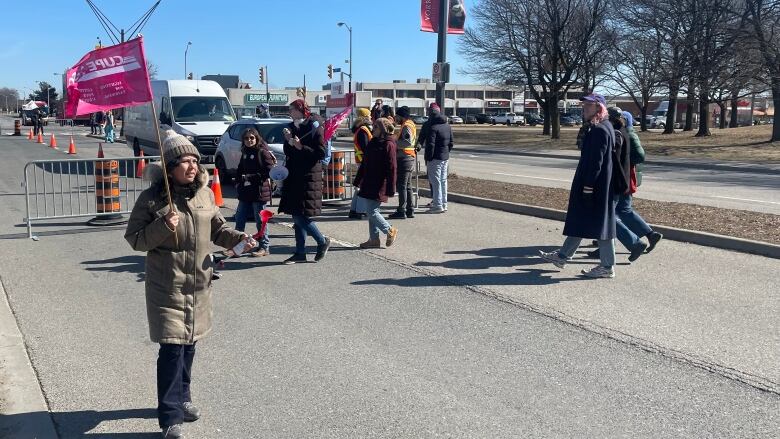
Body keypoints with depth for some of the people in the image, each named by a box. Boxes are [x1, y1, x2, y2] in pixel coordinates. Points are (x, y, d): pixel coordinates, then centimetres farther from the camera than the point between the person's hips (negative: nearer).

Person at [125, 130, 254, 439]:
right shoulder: (152, 198, -12)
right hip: (167, 286, -5)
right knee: (172, 348, -7)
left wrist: (236, 239, -5)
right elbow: (134, 239, -8)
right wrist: (163, 227, -24)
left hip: (199, 284, 5)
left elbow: (217, 228, 13)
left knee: (188, 344, 18)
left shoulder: (205, 193, 2)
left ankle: (182, 398, 38)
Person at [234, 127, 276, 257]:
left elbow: (270, 170, -15)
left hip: (259, 191, -7)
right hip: (245, 192, 8)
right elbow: (240, 170, 23)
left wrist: (252, 177, -14)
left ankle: (265, 247, 8)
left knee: (260, 220, -1)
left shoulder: (263, 152, -8)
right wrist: (238, 182, 8)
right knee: (240, 218, 9)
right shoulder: (245, 153, 16)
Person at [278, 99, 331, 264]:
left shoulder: (314, 127, -8)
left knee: (300, 215, -10)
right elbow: (287, 152, 16)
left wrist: (301, 147, -18)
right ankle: (300, 253, 14)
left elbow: (321, 153, -13)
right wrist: (288, 140, -2)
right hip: (294, 176, 7)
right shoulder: (292, 127, 13)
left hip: (309, 177, -7)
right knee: (297, 216, 8)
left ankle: (322, 242, 9)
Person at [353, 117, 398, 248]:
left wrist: (390, 189, -18)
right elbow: (364, 163, 18)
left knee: (371, 211, -8)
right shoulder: (373, 143, 12)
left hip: (379, 185, -8)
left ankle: (390, 231, 10)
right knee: (371, 210, 10)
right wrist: (358, 180, 19)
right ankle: (374, 239, 19)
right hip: (368, 183, 8)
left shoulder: (388, 145, -13)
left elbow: (391, 168, -16)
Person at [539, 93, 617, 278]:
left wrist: (588, 187, -21)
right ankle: (563, 256, 27)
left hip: (595, 186, -11)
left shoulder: (599, 130, -19)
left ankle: (607, 267, 7)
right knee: (578, 221, 17)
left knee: (599, 224, -2)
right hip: (594, 184, 11)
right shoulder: (603, 127, 13)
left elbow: (596, 162, -23)